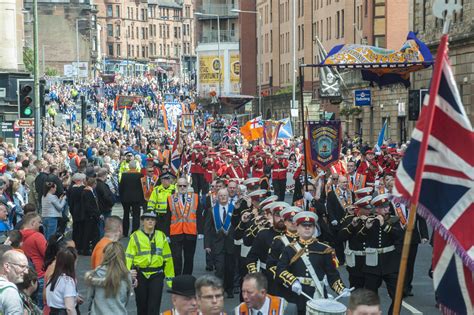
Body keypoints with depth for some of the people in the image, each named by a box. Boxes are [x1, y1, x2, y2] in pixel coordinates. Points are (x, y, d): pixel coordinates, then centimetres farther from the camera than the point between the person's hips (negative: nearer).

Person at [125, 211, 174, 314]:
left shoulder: (161, 236, 6)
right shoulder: (135, 236, -2)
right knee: (142, 305, 12)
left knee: (154, 306, -4)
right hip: (140, 274, -1)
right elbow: (129, 257, -7)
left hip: (157, 275, 1)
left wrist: (170, 277, 8)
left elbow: (167, 258, 9)